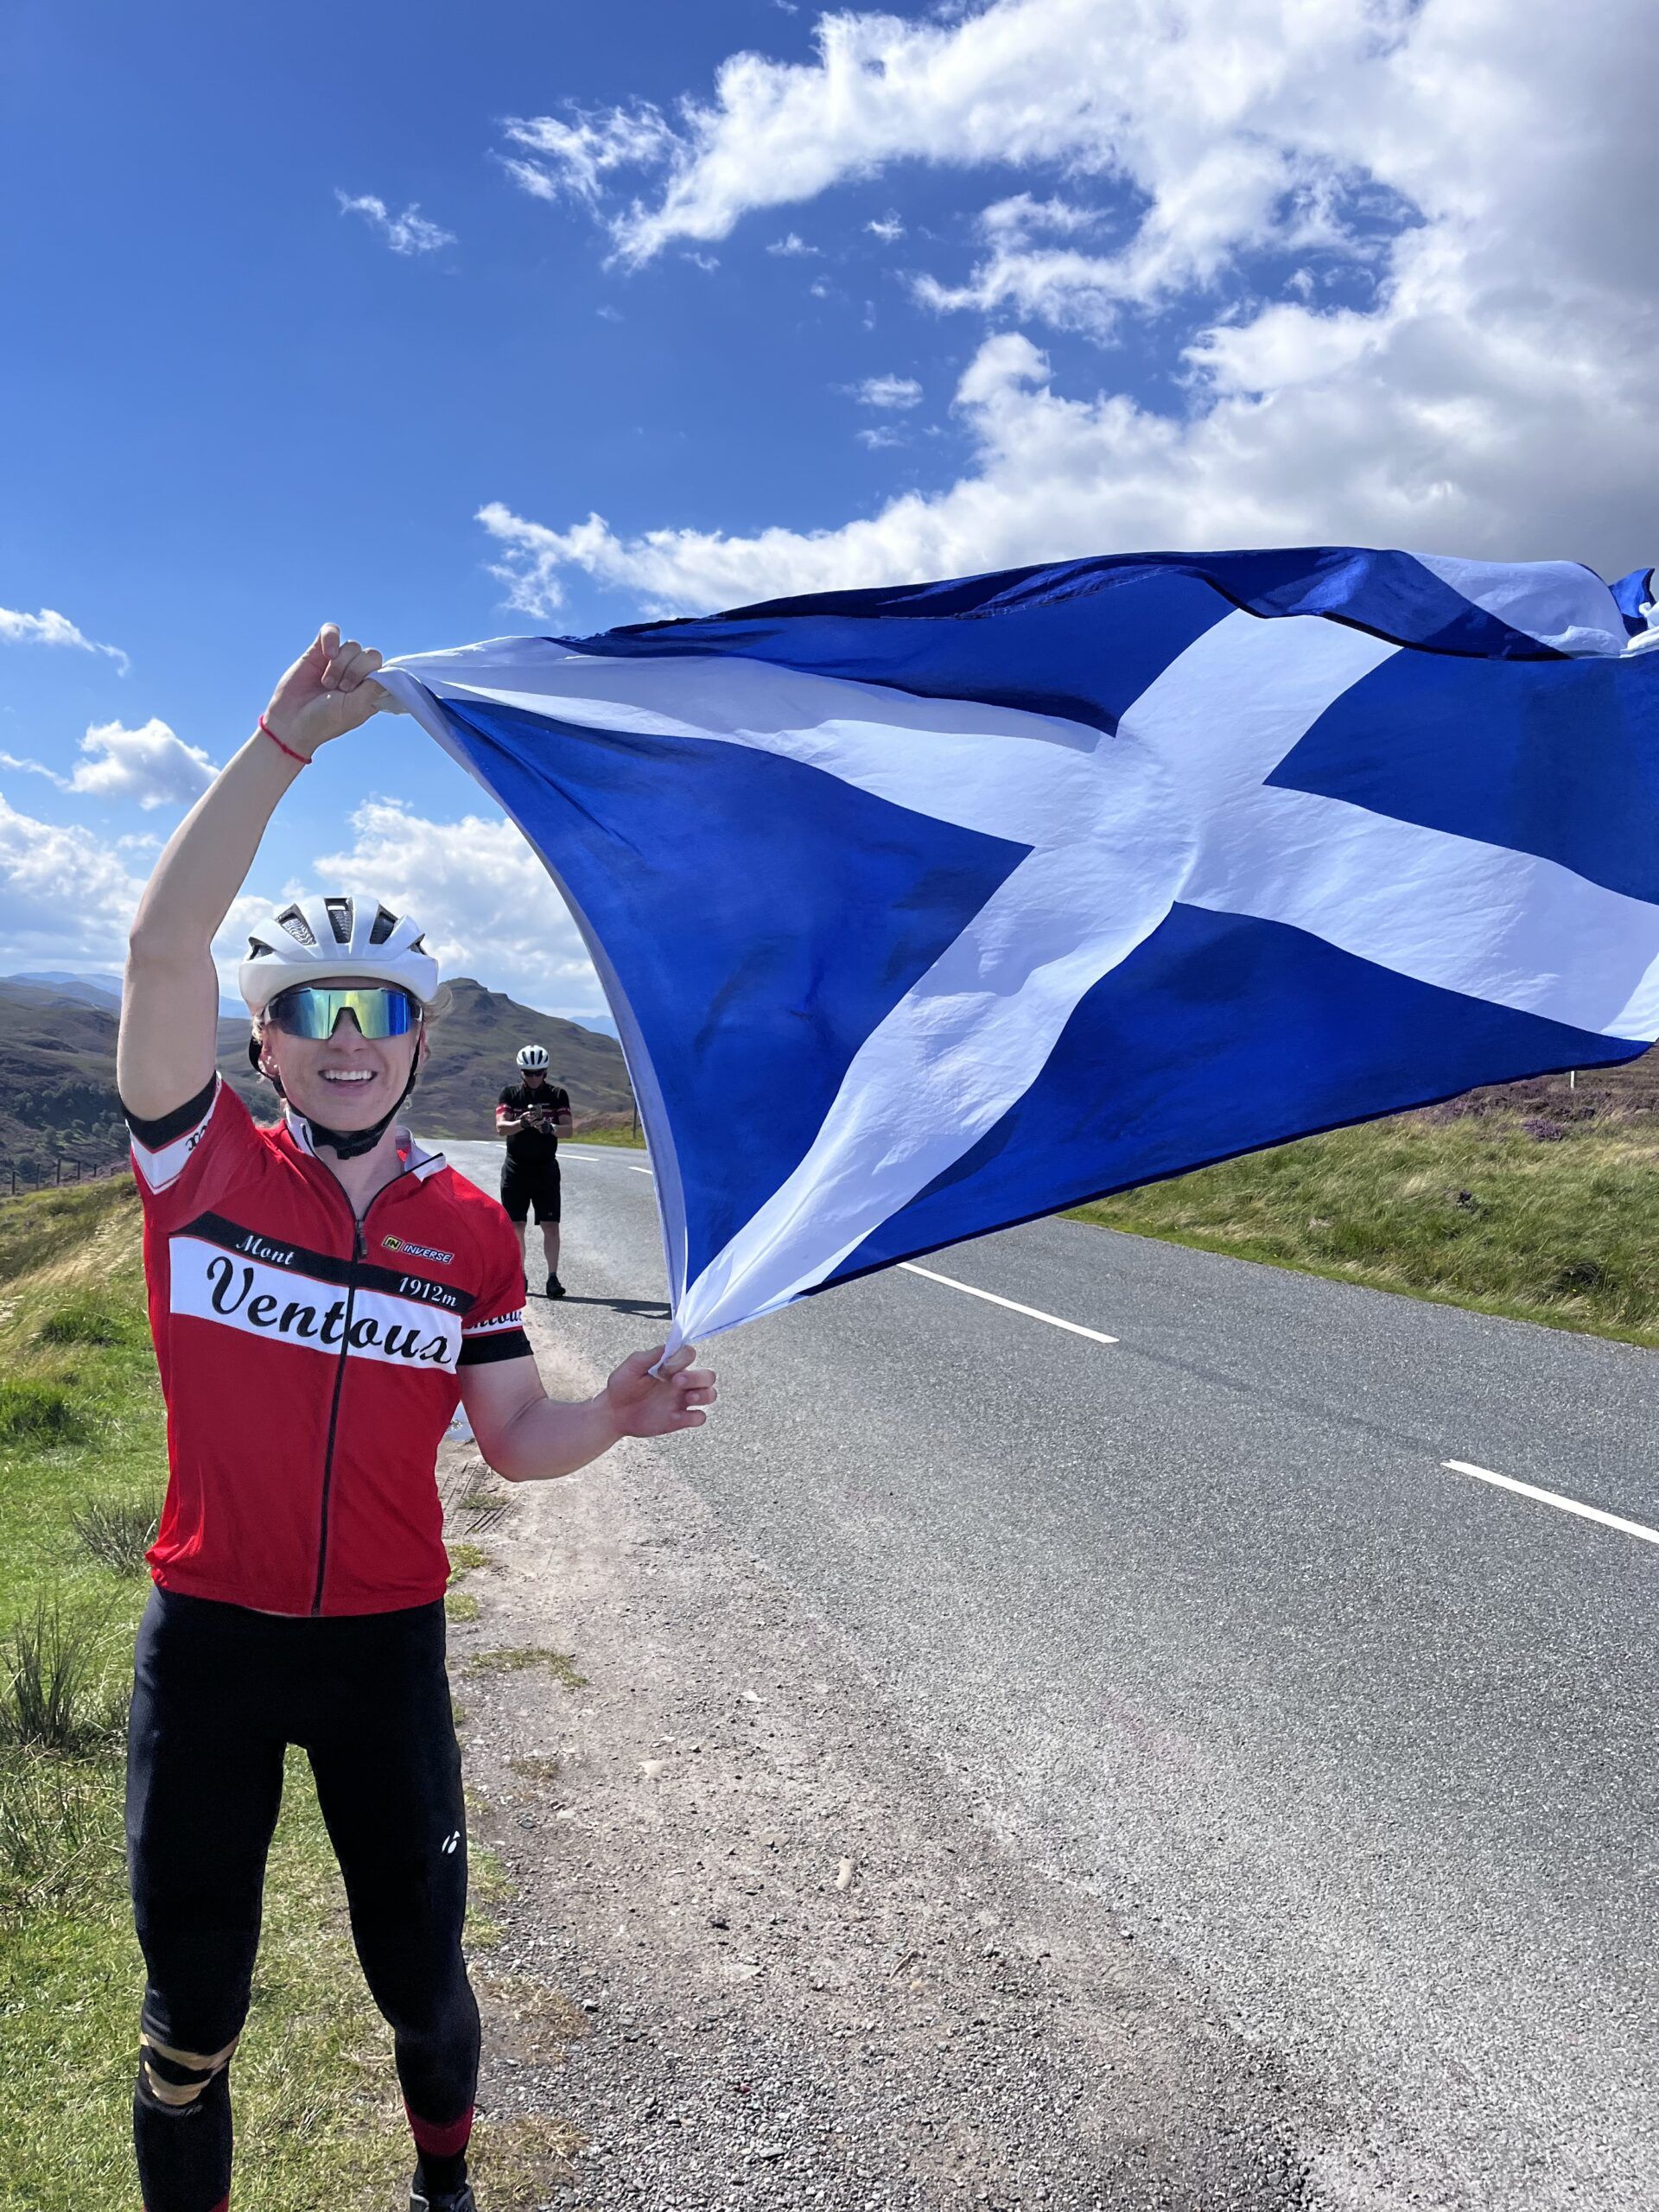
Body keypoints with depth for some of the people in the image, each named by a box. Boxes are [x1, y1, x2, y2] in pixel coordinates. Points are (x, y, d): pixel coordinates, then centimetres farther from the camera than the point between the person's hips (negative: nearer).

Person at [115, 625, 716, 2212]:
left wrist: (617, 1416, -20)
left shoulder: (470, 1232, -1)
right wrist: (287, 737, -27)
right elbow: (163, 949, -22)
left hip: (387, 1645, 2)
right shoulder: (202, 1169, -7)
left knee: (422, 1975, 16)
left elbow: (516, 1440, 2)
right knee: (190, 2011, 12)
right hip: (208, 1638, -1)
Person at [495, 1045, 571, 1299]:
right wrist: (523, 1122, -31)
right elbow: (501, 1127, -11)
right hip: (515, 1168, 1)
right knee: (516, 1225, 2)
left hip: (546, 1168, -1)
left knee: (550, 1225, -6)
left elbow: (567, 1129, -8)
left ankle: (553, 1277, -5)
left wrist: (549, 1127, -30)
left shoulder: (557, 1095, 1)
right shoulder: (510, 1094, 1)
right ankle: (520, 1276, 12)